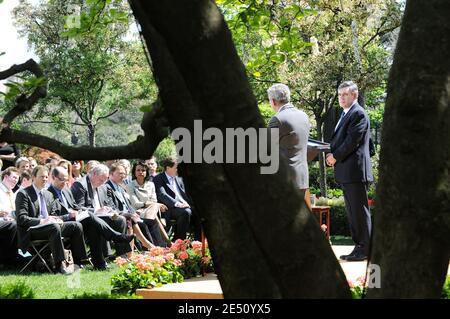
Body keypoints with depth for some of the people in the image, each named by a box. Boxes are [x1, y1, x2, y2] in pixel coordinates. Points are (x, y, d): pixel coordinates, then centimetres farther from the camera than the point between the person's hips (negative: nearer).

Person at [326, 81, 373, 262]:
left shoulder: (358, 114, -11)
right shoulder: (345, 114, 19)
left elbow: (352, 141, -18)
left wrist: (335, 156, -10)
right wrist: (333, 155, 6)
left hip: (356, 171, -10)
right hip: (345, 172, 10)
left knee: (360, 211, -5)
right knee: (352, 212, 13)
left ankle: (365, 249, -1)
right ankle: (359, 246, 19)